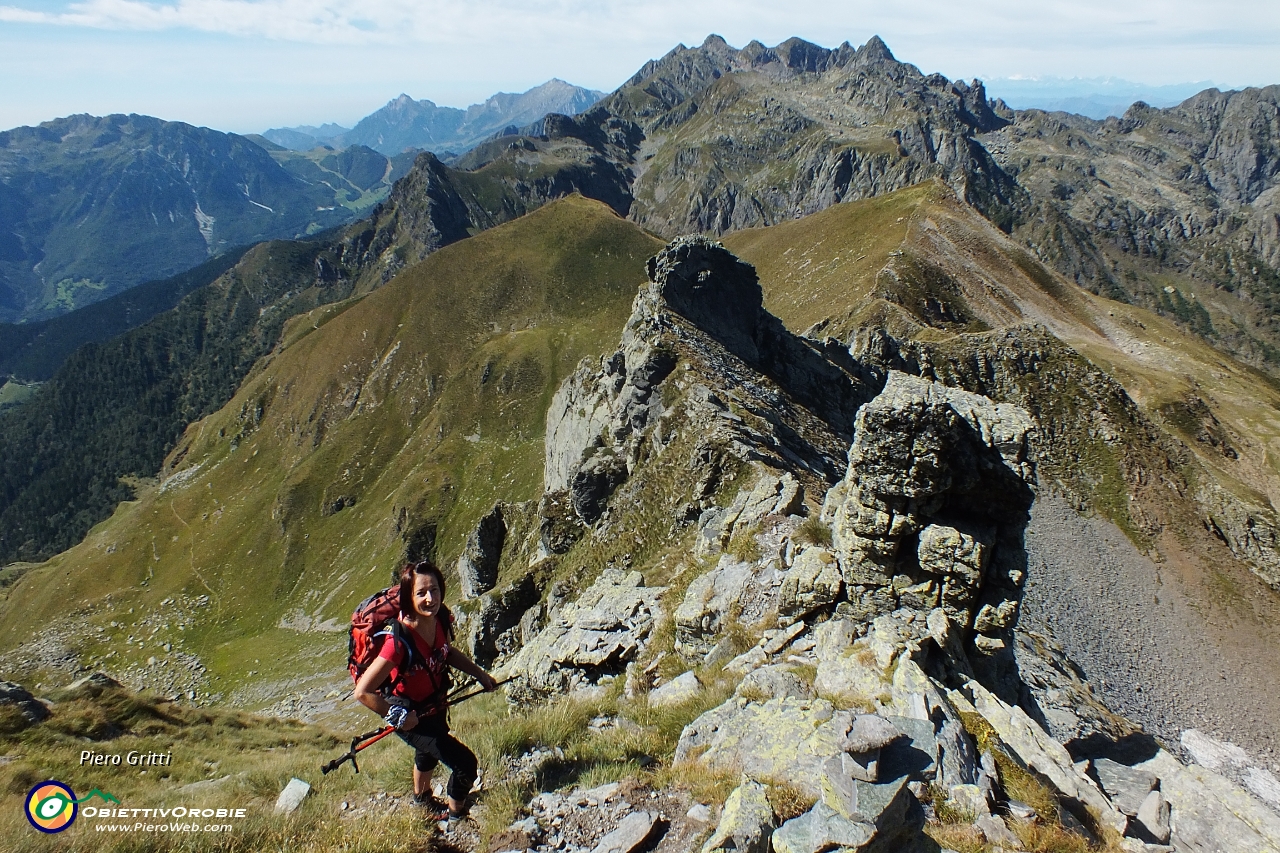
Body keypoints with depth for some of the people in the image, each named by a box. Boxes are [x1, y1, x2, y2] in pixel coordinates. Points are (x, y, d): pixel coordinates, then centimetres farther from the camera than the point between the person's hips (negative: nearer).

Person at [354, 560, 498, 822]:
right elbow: (362, 692, -37)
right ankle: (456, 816, 22)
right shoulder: (400, 641, -40)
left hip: (435, 705, 7)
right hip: (410, 716, -7)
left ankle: (421, 796, 65)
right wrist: (397, 717, -25)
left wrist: (480, 674, -2)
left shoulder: (441, 619, -21)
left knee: (429, 751, 34)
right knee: (465, 763, -8)